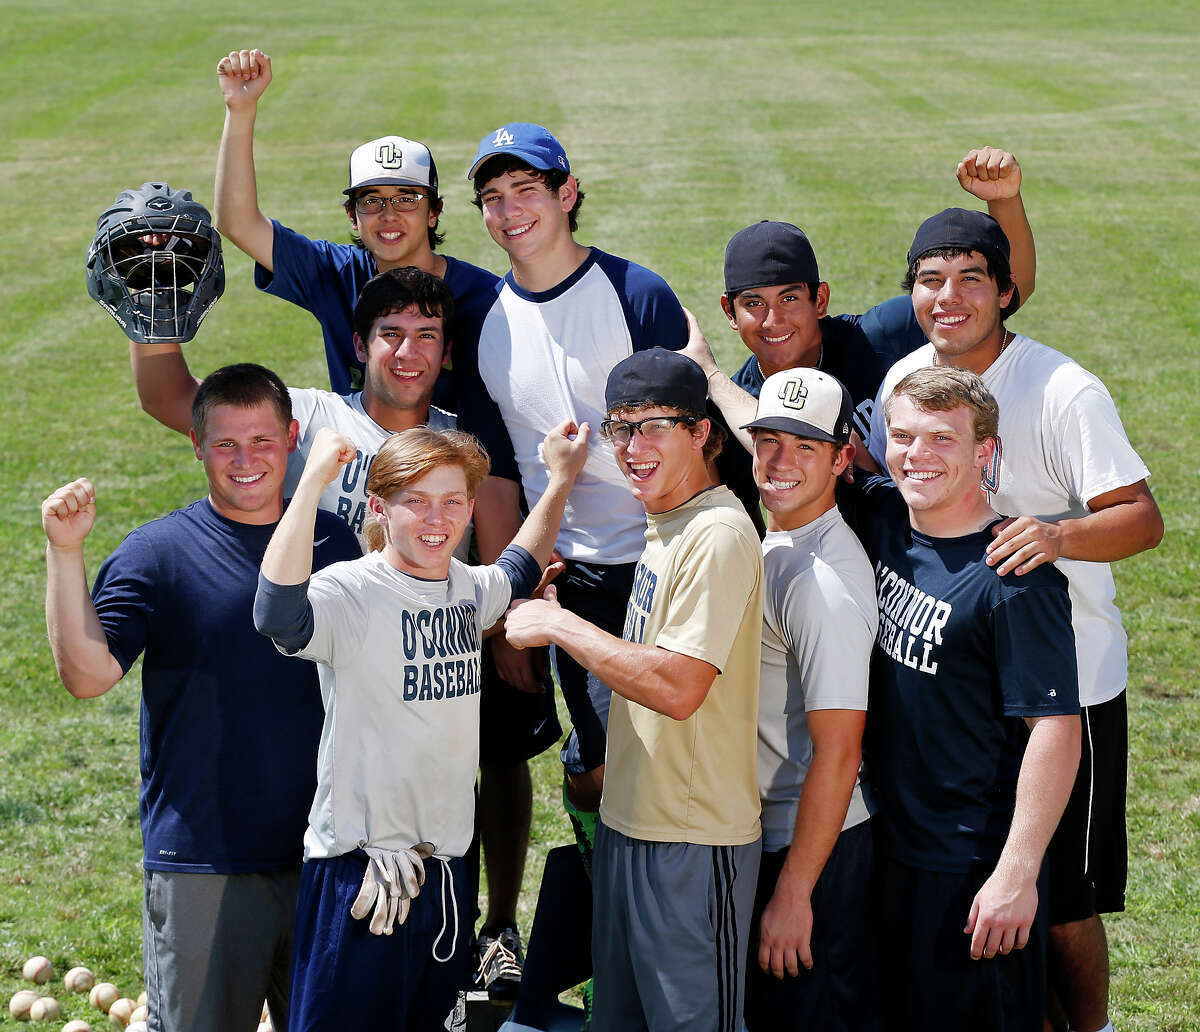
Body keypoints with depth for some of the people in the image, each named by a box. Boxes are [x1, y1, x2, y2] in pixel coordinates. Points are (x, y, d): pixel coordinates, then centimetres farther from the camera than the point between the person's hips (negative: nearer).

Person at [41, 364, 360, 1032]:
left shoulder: (336, 544, 7)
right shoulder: (158, 553, -5)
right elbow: (88, 673, -17)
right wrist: (66, 551, -24)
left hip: (323, 852, 4)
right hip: (203, 865, -4)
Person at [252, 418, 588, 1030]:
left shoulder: (470, 590, 9)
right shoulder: (350, 594, -16)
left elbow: (520, 569, 34)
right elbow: (278, 614, -39)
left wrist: (560, 480, 33)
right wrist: (313, 481, -41)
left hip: (445, 863, 7)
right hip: (360, 869, -7)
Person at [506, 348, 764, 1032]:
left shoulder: (718, 535, -18)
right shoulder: (664, 526, 13)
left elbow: (678, 687, -27)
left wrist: (560, 626, -18)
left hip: (693, 845, -10)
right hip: (631, 821, 10)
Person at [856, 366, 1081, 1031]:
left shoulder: (1013, 579, -20)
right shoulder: (880, 517, 1)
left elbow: (1056, 731, -22)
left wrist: (1017, 874, -24)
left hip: (977, 867, -7)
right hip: (890, 844, 7)